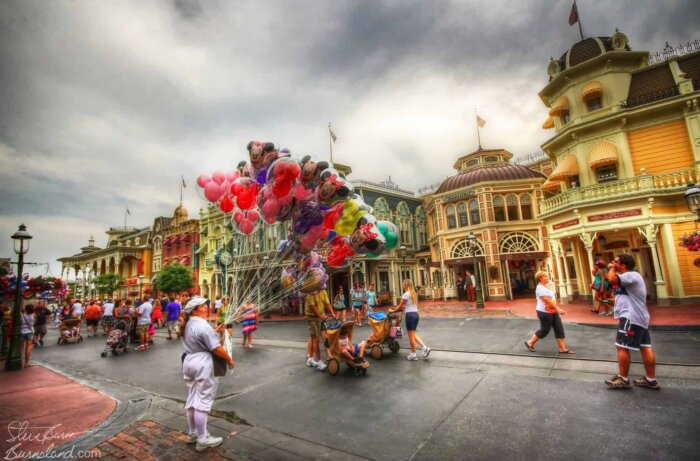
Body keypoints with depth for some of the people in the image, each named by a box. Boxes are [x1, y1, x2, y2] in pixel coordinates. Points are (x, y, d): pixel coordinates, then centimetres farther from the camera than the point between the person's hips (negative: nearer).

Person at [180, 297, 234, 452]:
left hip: (189, 362, 10)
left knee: (192, 398, 18)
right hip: (202, 365, -10)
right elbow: (217, 349, -20)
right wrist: (229, 359, -7)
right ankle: (202, 440, 9)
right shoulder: (202, 325, -21)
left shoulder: (189, 324, 10)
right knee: (202, 401, -1)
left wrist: (216, 331, 14)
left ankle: (193, 433, 32)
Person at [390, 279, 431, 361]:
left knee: (411, 336, 3)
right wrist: (404, 307, 29)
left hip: (410, 315, -8)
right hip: (416, 314, 8)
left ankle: (413, 354, 13)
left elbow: (400, 306, -5)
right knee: (413, 334, 17)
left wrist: (392, 311, 9)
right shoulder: (414, 294, 11)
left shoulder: (406, 294, -12)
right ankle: (425, 348, 7)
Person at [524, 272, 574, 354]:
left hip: (552, 312, 10)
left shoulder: (545, 287, 13)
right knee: (544, 330, 1)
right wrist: (558, 309, -24)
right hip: (544, 313, -10)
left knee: (559, 329, 7)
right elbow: (547, 300, -25)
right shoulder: (540, 288, -19)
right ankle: (530, 343, 17)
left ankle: (563, 349, 14)